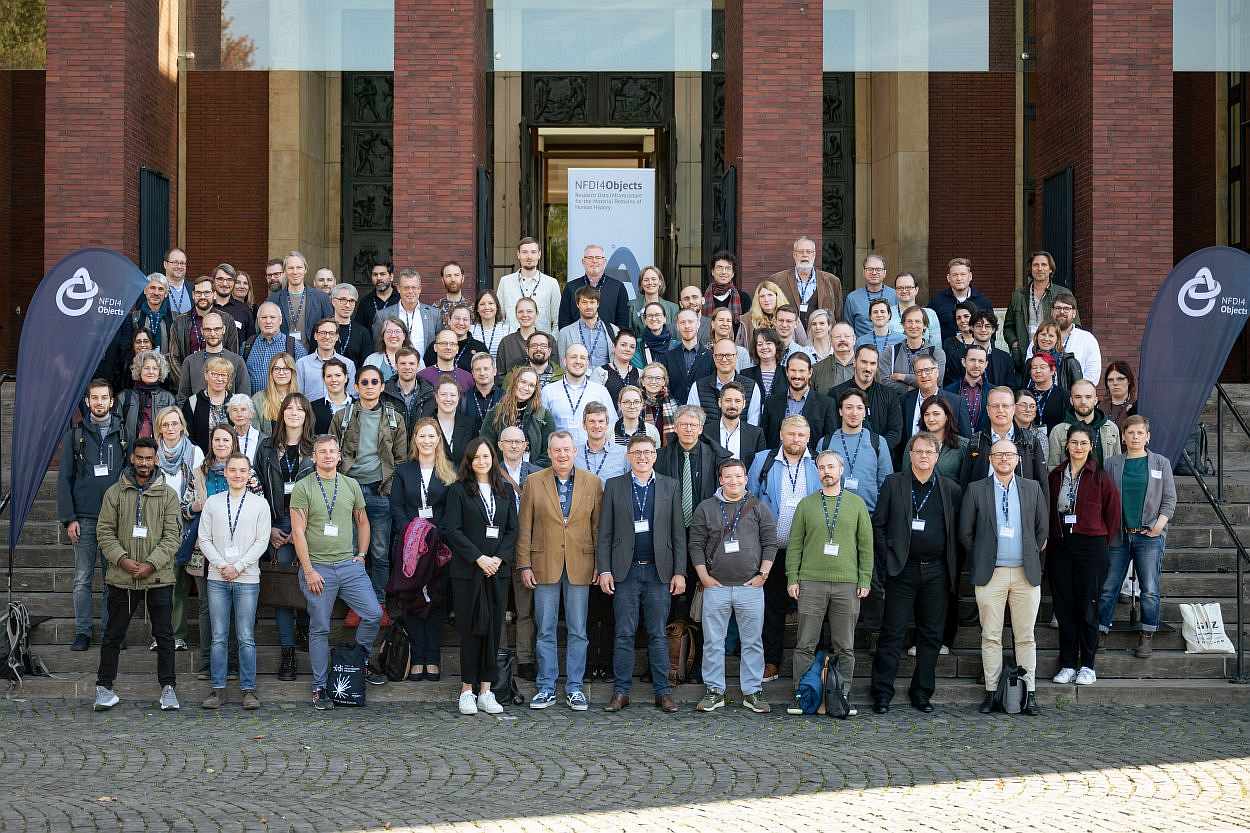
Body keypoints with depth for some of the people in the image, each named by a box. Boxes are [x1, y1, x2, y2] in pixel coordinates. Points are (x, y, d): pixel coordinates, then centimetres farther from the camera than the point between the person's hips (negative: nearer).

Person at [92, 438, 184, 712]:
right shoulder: (114, 493, 5)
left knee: (164, 635, 4)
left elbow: (173, 535, -3)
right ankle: (104, 687, 18)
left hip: (158, 578, 0)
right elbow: (105, 531, 2)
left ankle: (168, 688, 13)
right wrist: (122, 559, -14)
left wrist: (151, 564, -15)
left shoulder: (168, 494, 3)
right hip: (121, 577, 1)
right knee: (113, 635, 8)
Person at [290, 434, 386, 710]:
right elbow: (298, 532, -6)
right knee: (319, 628, 2)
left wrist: (361, 555, 8)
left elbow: (362, 522, 19)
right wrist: (309, 570, -11)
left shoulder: (351, 485, 9)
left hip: (350, 565, 3)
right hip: (318, 568, -3)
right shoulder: (303, 488, -3)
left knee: (374, 614, -4)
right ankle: (319, 687, 12)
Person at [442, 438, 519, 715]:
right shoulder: (458, 490, 2)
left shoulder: (505, 491, 13)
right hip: (467, 570, -3)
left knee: (493, 629, 2)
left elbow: (512, 530, 9)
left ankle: (486, 691, 6)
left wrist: (500, 558, -7)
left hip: (498, 569, 3)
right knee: (470, 628, -2)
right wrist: (478, 558, -13)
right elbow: (452, 530, -5)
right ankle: (467, 691, 4)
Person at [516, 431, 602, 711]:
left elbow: (598, 527, 5)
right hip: (545, 565, 0)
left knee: (578, 632, 5)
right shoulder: (534, 482, 3)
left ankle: (574, 688, 13)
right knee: (545, 631, 5)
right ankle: (546, 688, 13)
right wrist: (524, 564, -2)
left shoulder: (592, 483, 4)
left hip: (580, 565, 0)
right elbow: (524, 527, 3)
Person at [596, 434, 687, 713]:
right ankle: (621, 691, 8)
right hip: (625, 571, 0)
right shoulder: (614, 486, 6)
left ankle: (663, 692, 9)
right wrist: (604, 570, -3)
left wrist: (679, 572, 0)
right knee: (624, 634, 2)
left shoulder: (670, 486, 7)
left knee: (658, 634, 4)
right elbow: (605, 533, 5)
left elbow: (678, 533, 6)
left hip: (659, 571, 0)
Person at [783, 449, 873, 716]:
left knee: (844, 648, 3)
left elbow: (866, 544, 8)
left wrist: (865, 581, 1)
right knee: (805, 644, 0)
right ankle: (801, 695, 6)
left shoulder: (856, 503, 9)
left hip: (847, 584, 0)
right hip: (811, 583, 0)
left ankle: (843, 696, 10)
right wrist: (792, 579, 0)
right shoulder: (806, 504, 8)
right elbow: (794, 544, 8)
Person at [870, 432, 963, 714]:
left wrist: (954, 569, 4)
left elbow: (957, 531, 11)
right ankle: (882, 694, 4)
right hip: (902, 570, -2)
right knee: (892, 633, -2)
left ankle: (922, 693, 16)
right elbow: (878, 525, 3)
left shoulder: (950, 489, 8)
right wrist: (887, 559, -4)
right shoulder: (893, 484, 3)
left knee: (931, 635, 6)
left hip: (936, 571, 2)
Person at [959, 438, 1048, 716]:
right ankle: (991, 692, 7)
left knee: (1026, 637, 3)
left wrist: (1032, 556, 11)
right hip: (991, 574, -1)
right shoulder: (976, 490, 3)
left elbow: (1042, 529, 15)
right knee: (991, 637, 1)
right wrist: (982, 559, 6)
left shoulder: (1033, 489, 8)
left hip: (1026, 573, 1)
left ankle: (1028, 694, 6)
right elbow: (965, 532, 6)